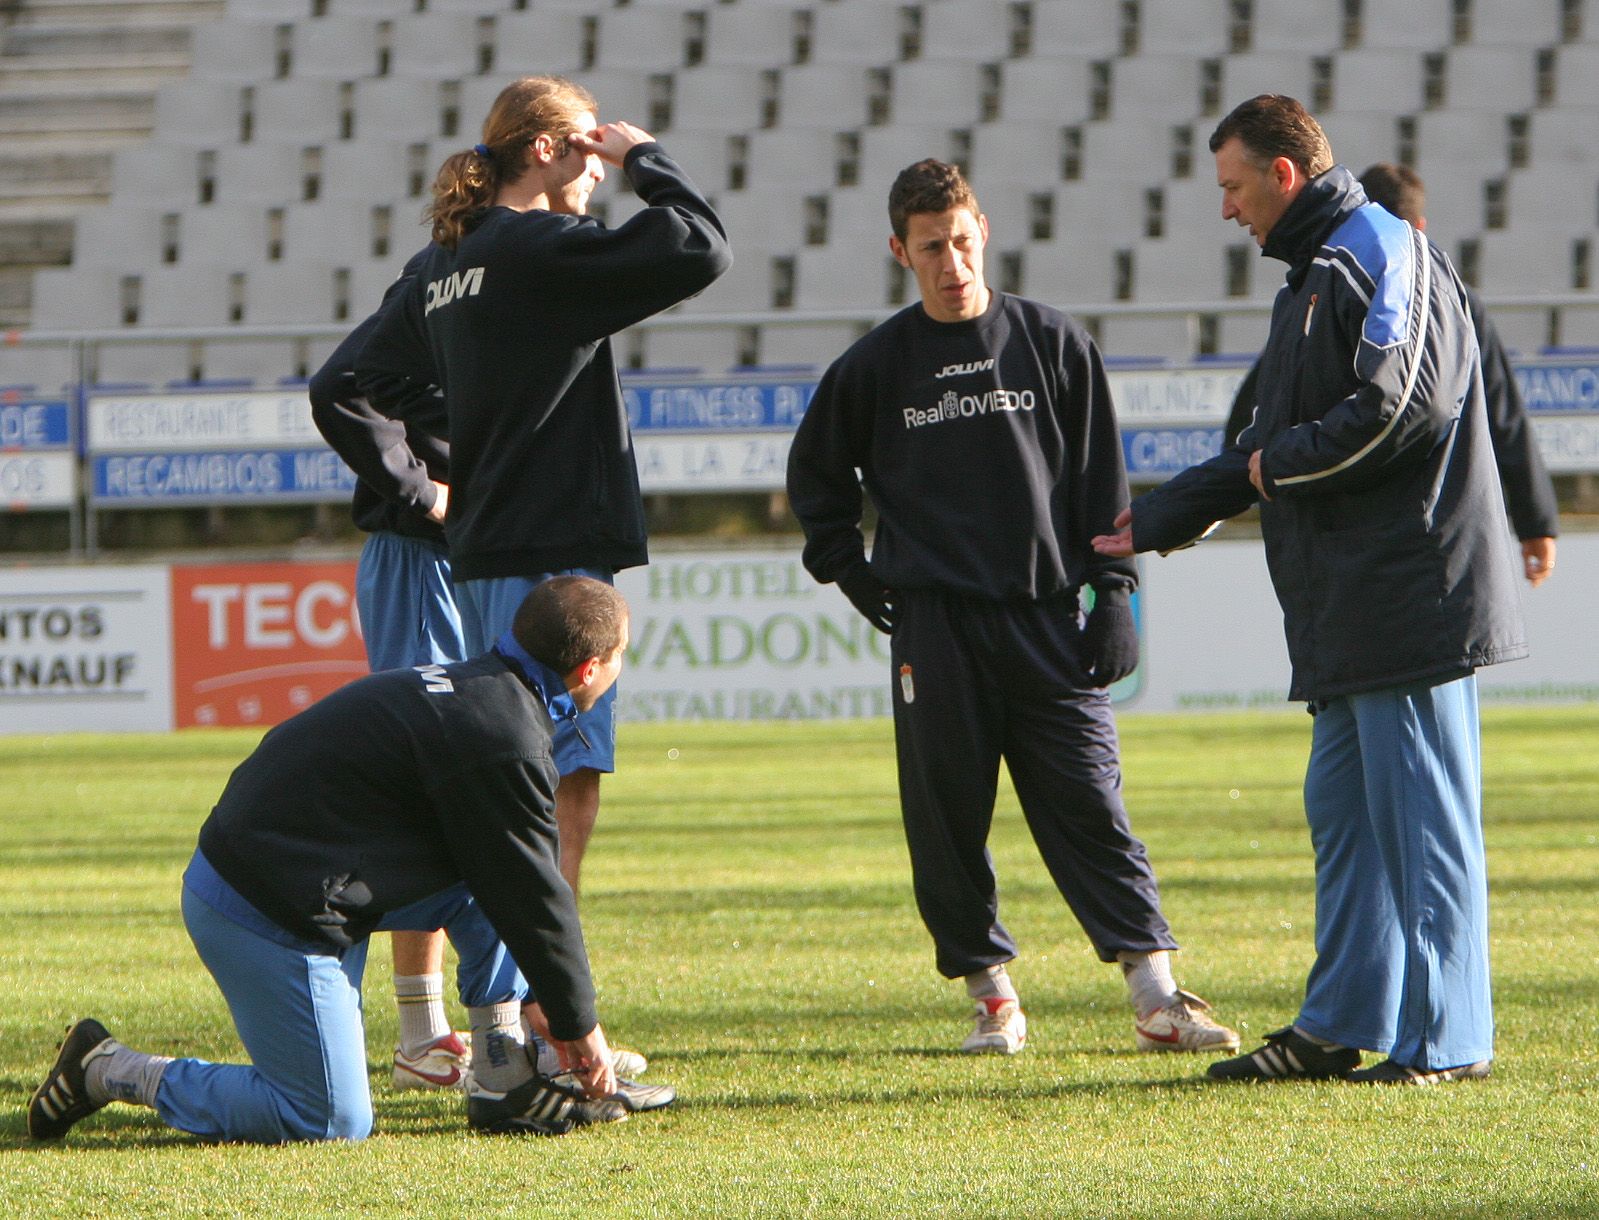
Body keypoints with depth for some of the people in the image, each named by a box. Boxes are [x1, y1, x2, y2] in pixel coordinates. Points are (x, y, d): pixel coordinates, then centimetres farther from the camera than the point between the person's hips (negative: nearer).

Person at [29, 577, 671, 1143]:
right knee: (334, 1122, -5)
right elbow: (534, 896, -10)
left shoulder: (471, 689, 14)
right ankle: (112, 1070, 2)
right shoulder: (504, 737, -17)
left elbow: (519, 884, 23)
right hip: (269, 918, -11)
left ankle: (503, 1081, 13)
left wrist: (552, 1007, 25)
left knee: (493, 872, 14)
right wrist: (579, 1025, 3)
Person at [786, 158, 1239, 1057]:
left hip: (1047, 616, -1)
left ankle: (1157, 995, -7)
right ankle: (992, 995, 10)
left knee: (1090, 806, -5)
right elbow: (816, 474, 21)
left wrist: (1115, 590, 2)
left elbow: (1101, 476, 8)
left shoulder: (1053, 344, 6)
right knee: (949, 818, 0)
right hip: (934, 623, 1)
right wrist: (850, 571, 12)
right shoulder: (875, 367, 6)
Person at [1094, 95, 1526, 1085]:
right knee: (1343, 809, 13)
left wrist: (1280, 465, -8)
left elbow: (1398, 407, -22)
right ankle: (1341, 1024, 18)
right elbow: (1274, 443, 30)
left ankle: (1446, 1040, -6)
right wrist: (1156, 521, 33)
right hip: (1352, 605, 11)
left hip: (1411, 591, -11)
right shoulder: (1319, 273, 23)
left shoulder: (1385, 255, -9)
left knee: (1422, 816, -8)